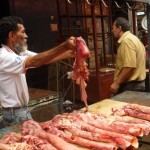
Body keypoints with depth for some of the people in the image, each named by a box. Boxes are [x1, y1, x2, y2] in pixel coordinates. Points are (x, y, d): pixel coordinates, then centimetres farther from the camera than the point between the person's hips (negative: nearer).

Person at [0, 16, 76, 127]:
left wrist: (69, 53, -15)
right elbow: (35, 61, -35)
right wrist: (64, 46, -40)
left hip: (23, 109, 9)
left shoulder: (18, 52, 5)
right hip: (14, 113, -9)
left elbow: (43, 59, -2)